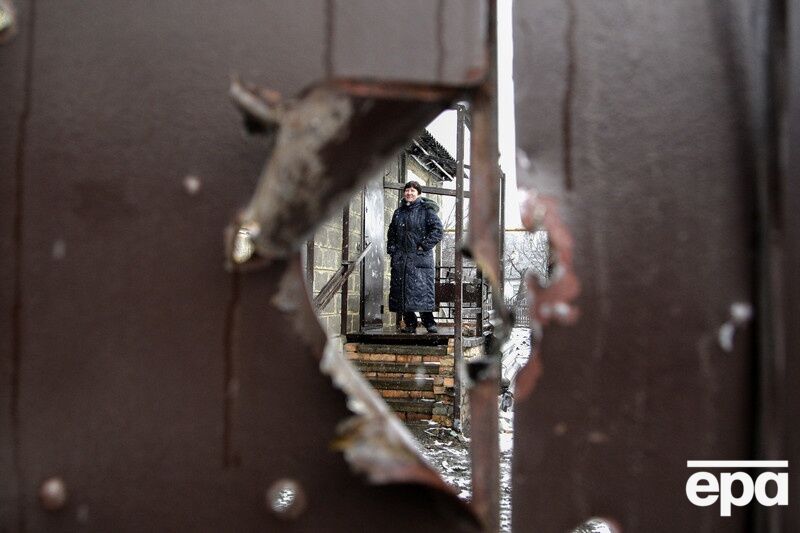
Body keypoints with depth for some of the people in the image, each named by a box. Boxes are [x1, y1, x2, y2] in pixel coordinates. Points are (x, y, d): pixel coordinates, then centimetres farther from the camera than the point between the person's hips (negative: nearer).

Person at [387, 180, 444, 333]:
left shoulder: (426, 210, 0)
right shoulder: (398, 212, 18)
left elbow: (437, 230, -8)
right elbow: (392, 233, 27)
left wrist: (424, 246, -12)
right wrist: (391, 248, 12)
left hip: (420, 257, -5)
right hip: (400, 258, 6)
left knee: (422, 289, -11)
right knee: (402, 290, 2)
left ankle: (429, 322, -2)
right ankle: (410, 324, 9)